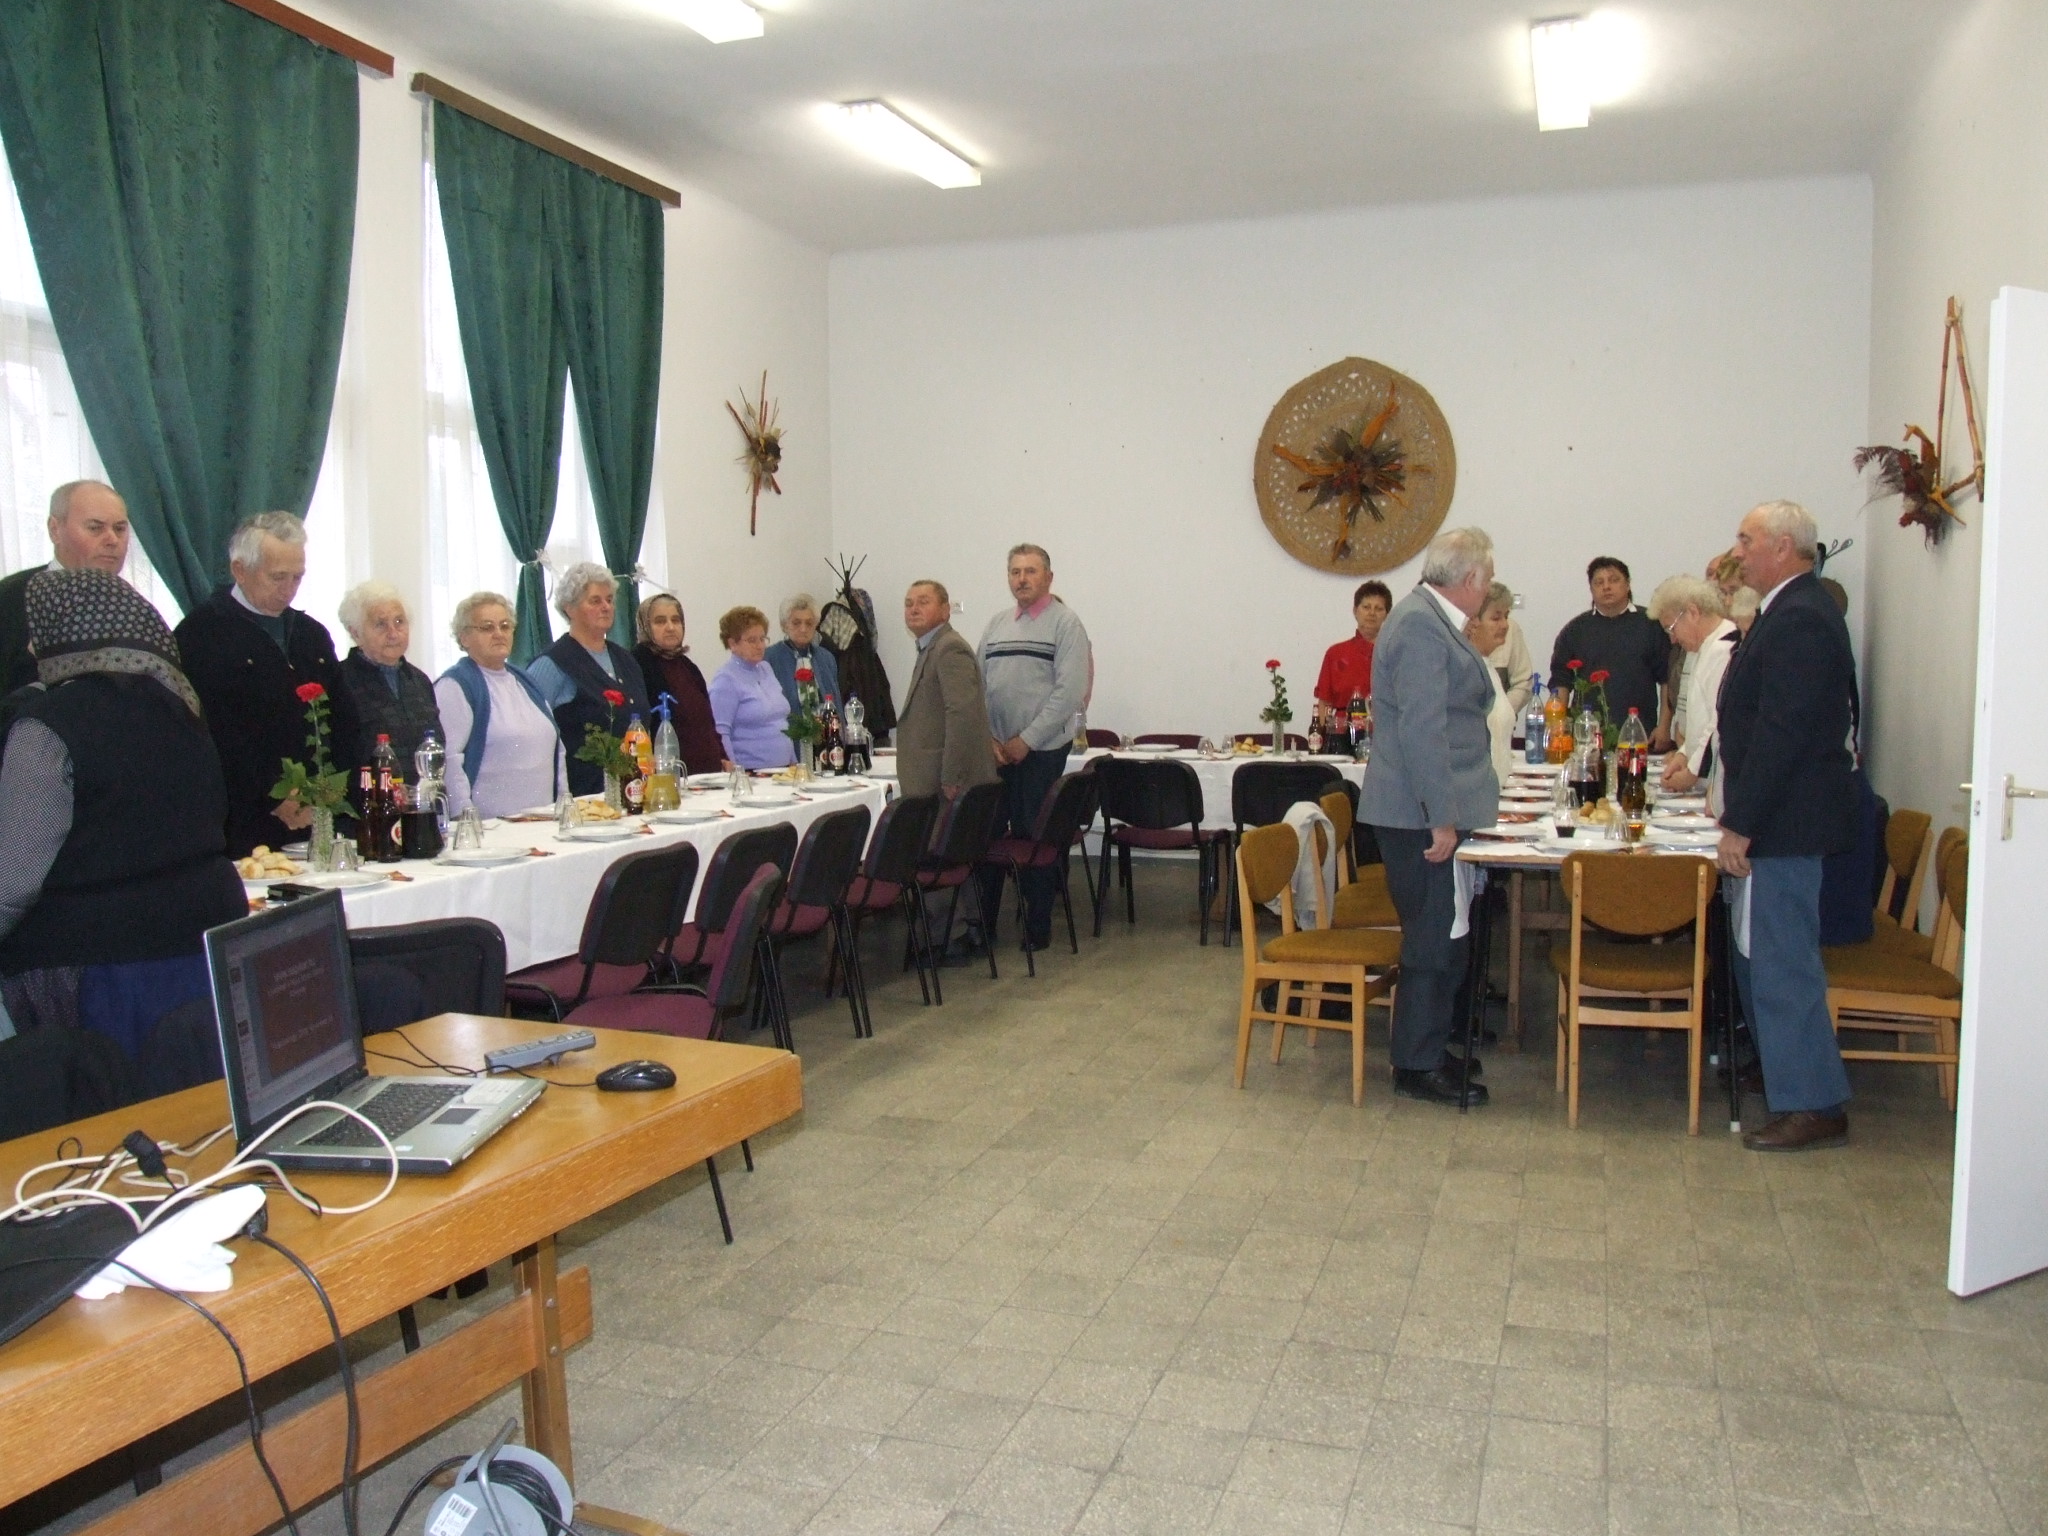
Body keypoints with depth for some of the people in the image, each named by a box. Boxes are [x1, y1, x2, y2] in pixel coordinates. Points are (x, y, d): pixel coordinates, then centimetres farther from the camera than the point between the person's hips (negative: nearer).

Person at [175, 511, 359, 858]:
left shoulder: (313, 634, 18)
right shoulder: (201, 633, -3)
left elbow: (343, 723, 16)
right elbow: (217, 733, -12)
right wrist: (275, 799, -15)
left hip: (318, 821, 6)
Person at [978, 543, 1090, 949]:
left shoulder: (1065, 622, -3)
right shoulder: (997, 623, 13)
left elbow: (1069, 691, -12)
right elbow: (978, 684, 11)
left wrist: (1026, 740, -13)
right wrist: (987, 738, -3)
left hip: (1042, 751, -5)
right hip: (994, 749, 5)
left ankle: (1038, 926, 14)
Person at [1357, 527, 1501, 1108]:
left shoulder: (1430, 618, 15)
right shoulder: (1421, 625, -18)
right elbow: (1421, 729, -24)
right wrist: (1441, 818, -23)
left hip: (1429, 811, 11)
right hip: (1423, 814, -11)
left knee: (1440, 937, 16)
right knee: (1433, 940, -3)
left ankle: (1430, 1048, 27)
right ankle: (1417, 1068, 8)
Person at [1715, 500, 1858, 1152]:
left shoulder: (1800, 619, -19)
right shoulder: (1791, 611, 14)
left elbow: (1780, 733, -24)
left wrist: (1740, 824, -22)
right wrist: (1738, 814, 19)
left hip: (1784, 821, -11)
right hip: (1773, 818, 11)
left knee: (1782, 962, -4)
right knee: (1762, 954, 19)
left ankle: (1815, 1108, 4)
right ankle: (1780, 1070, 33)